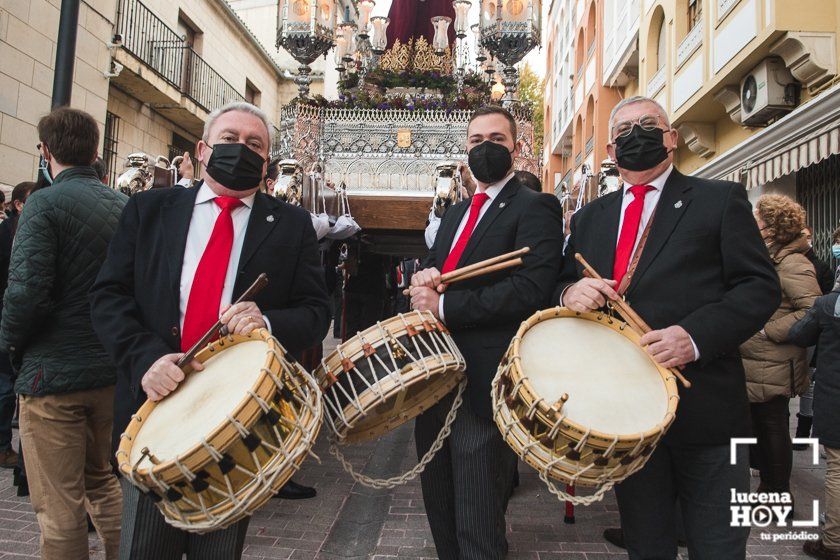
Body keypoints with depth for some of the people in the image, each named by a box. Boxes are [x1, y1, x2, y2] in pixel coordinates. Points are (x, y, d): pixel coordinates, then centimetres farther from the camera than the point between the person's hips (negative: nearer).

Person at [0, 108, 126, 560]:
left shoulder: (45, 204, -13)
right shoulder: (126, 205, 5)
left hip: (54, 372, -6)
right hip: (112, 371, 6)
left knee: (58, 506, 6)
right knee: (104, 482, 23)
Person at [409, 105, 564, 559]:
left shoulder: (535, 208, -6)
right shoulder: (456, 213, 19)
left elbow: (530, 289, -19)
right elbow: (432, 267, 17)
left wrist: (445, 306, -19)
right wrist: (423, 278, -8)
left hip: (484, 380, -8)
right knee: (440, 506, 21)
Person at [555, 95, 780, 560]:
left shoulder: (720, 200, 2)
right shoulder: (589, 218, 14)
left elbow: (760, 286, -5)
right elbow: (562, 285, 14)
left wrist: (696, 336, -20)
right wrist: (570, 293, -11)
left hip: (703, 406, -3)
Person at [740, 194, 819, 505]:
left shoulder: (792, 264, -17)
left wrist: (767, 330, -22)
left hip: (773, 370, -9)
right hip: (753, 365, 9)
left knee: (773, 429, 3)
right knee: (757, 426, 18)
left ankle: (779, 494, 18)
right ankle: (767, 485, 33)